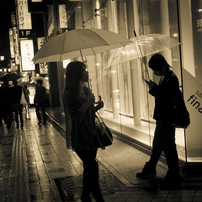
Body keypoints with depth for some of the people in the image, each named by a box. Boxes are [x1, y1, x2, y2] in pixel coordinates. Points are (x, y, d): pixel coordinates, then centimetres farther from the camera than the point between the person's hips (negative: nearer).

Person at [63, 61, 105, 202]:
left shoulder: (87, 90, 8)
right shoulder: (69, 94, -14)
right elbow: (75, 116, -21)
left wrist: (97, 107, -1)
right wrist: (88, 103, -20)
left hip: (91, 135, 7)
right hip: (80, 138, -7)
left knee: (89, 168, 14)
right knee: (92, 168, -9)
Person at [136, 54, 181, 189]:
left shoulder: (172, 79, -19)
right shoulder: (165, 77, 11)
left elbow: (166, 97, -27)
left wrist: (154, 87, -21)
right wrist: (154, 88, 5)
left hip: (167, 120, -10)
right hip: (162, 118, 10)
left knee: (169, 148, -2)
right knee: (157, 145, 23)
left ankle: (174, 179, 8)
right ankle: (150, 169, 41)